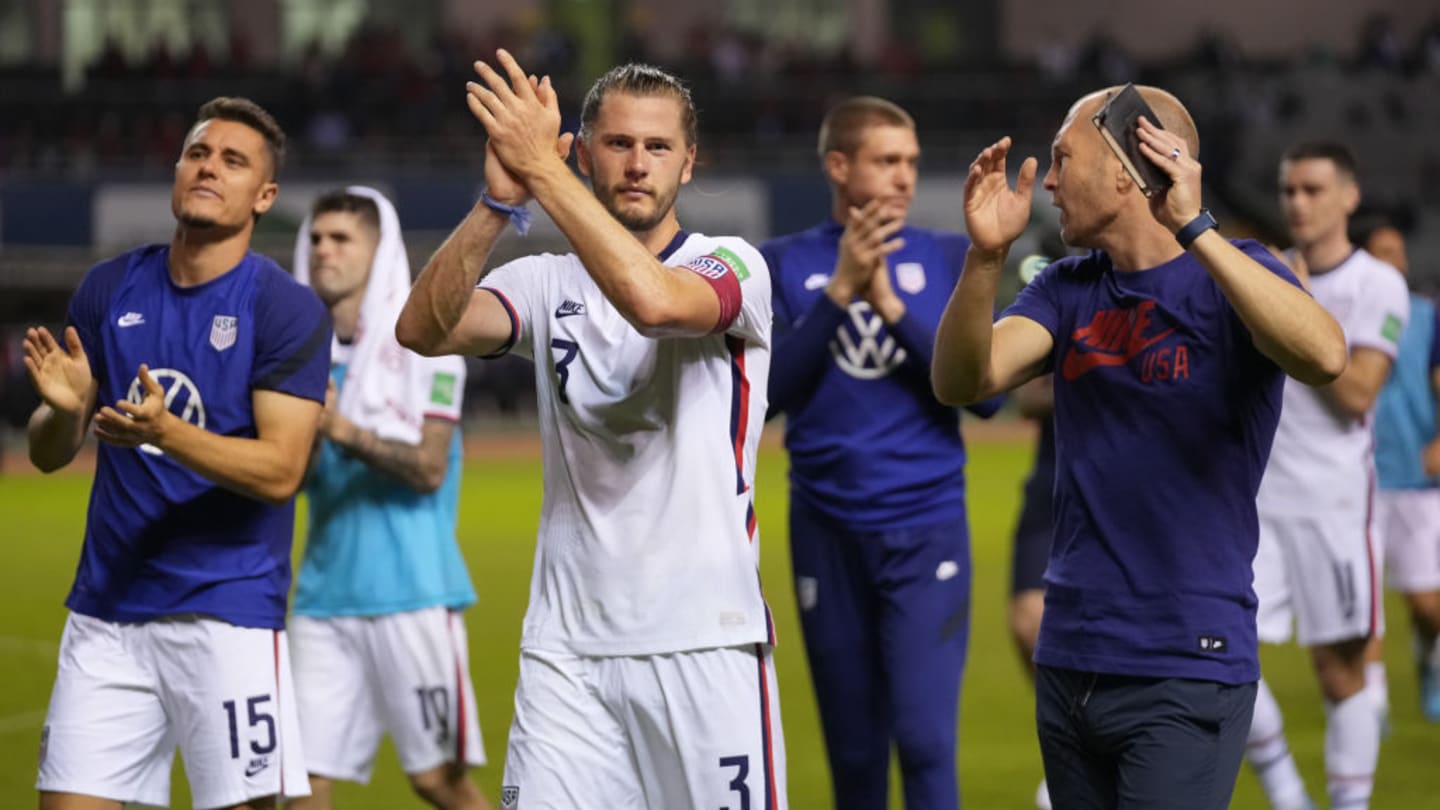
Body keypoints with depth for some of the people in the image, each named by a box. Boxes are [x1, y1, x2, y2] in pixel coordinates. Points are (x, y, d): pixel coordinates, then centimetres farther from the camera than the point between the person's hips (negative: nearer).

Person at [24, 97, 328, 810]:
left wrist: (165, 433, -29)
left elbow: (280, 471, -15)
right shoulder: (109, 289, 8)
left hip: (228, 609, -4)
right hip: (106, 608, 4)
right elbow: (48, 455, 11)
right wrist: (64, 409, -12)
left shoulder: (287, 310, -6)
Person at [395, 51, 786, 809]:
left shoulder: (731, 264, -1)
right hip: (566, 644, 3)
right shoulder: (546, 283, 9)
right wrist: (499, 201, -22)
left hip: (705, 640, -3)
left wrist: (540, 166, -24)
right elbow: (422, 329, -9)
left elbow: (653, 299, -25)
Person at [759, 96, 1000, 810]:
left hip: (927, 529, -1)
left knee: (925, 740, -13)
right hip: (828, 534, 1)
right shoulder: (783, 265, 4)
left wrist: (893, 305, -13)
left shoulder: (950, 259, 4)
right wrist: (839, 292, -16)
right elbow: (765, 393, -7)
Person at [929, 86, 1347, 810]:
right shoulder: (1068, 290, 10)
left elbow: (1324, 357, -27)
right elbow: (963, 380, -5)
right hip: (1069, 664, 6)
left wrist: (1193, 229, -31)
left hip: (1185, 674, -6)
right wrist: (985, 256, -22)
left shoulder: (1230, 277, -6)